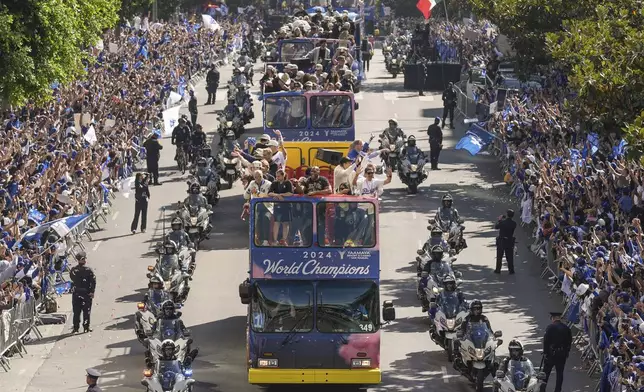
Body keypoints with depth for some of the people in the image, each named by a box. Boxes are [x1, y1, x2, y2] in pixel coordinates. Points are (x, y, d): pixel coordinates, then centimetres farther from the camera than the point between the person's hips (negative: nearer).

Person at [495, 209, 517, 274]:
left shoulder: (502, 222, -20)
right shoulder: (514, 224, -11)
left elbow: (496, 227, -6)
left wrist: (499, 220, 7)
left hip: (501, 241, -2)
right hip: (510, 242, 2)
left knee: (499, 256, 11)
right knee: (510, 257, 12)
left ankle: (498, 270, 16)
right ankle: (511, 270, 14)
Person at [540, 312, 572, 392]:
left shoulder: (550, 328, -11)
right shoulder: (566, 328, 2)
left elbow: (546, 341, -11)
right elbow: (569, 342, 7)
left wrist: (545, 353, -3)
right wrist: (566, 353, 14)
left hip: (551, 353, -3)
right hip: (562, 354, 3)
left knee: (546, 373, 8)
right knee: (560, 373, 7)